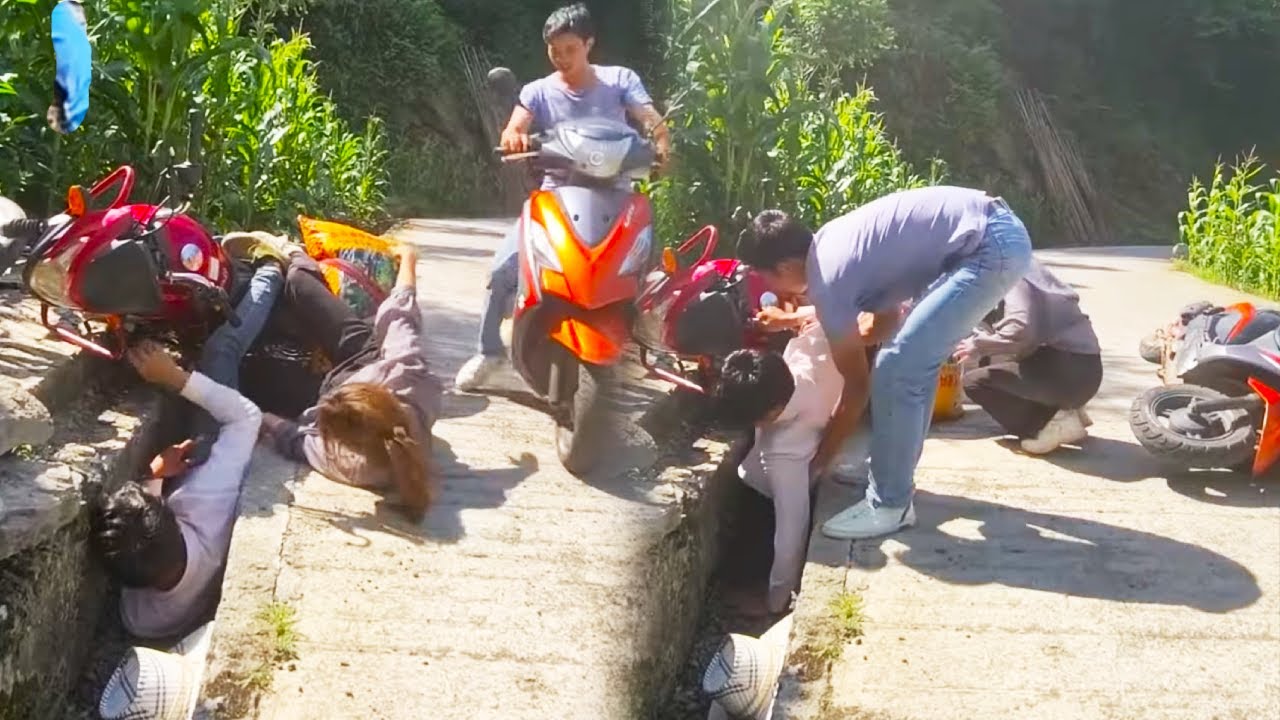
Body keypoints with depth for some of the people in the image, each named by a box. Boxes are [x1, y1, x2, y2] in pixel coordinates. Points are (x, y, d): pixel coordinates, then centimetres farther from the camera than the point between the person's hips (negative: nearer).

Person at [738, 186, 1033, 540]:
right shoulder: (829, 242, 15)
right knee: (913, 358, 20)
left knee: (896, 368, -9)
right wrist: (798, 321, 27)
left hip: (992, 247, -10)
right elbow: (885, 322, 26)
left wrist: (820, 458, 10)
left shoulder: (827, 281, -11)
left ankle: (890, 504, 2)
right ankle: (893, 470, 30)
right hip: (996, 232, 10)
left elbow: (857, 385, -1)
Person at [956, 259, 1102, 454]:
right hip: (1084, 368, 9)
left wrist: (977, 345, -11)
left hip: (1068, 370, -9)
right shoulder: (1025, 267, 18)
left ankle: (1052, 424, -9)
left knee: (974, 381, -5)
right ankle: (1065, 411, 13)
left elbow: (1020, 330, -24)